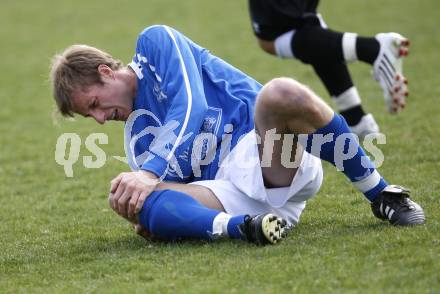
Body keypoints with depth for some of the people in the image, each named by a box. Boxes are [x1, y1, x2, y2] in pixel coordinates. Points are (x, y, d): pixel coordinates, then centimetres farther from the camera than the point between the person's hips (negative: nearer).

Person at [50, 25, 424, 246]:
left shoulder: (154, 43, 11)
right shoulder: (138, 136, 28)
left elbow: (191, 109, -5)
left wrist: (150, 172, -15)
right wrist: (148, 213, -6)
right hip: (229, 191, 5)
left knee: (282, 93, -39)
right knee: (129, 201, -20)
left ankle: (380, 194, -20)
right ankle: (243, 227, -41)